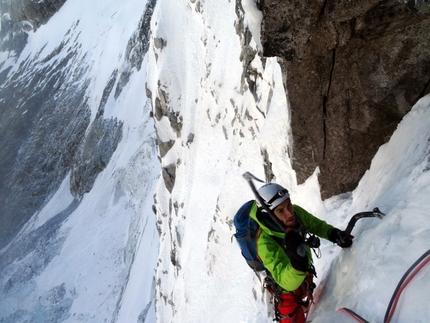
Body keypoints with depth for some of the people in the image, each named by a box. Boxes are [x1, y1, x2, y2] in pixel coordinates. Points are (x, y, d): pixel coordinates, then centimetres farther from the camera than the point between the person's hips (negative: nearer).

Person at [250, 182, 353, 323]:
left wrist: (334, 234, -26)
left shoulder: (296, 212, -26)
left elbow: (317, 225, -6)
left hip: (305, 275, 6)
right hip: (287, 288, -6)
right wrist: (297, 260, -65)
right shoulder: (266, 243, -42)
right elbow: (288, 282, -45)